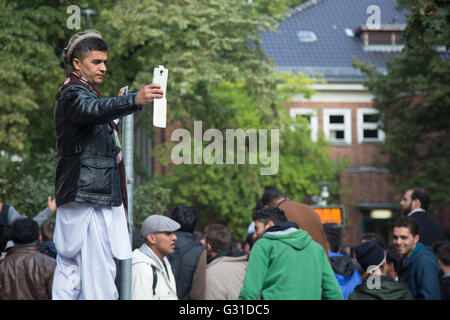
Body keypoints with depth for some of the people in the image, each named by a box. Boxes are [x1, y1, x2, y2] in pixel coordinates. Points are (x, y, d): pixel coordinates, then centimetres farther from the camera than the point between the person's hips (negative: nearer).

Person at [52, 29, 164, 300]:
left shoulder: (87, 93, 22)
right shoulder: (72, 94, -11)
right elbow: (93, 109, -34)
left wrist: (118, 105, 22)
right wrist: (134, 100, -50)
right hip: (87, 196, -11)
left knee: (70, 267, 9)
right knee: (99, 270, -15)